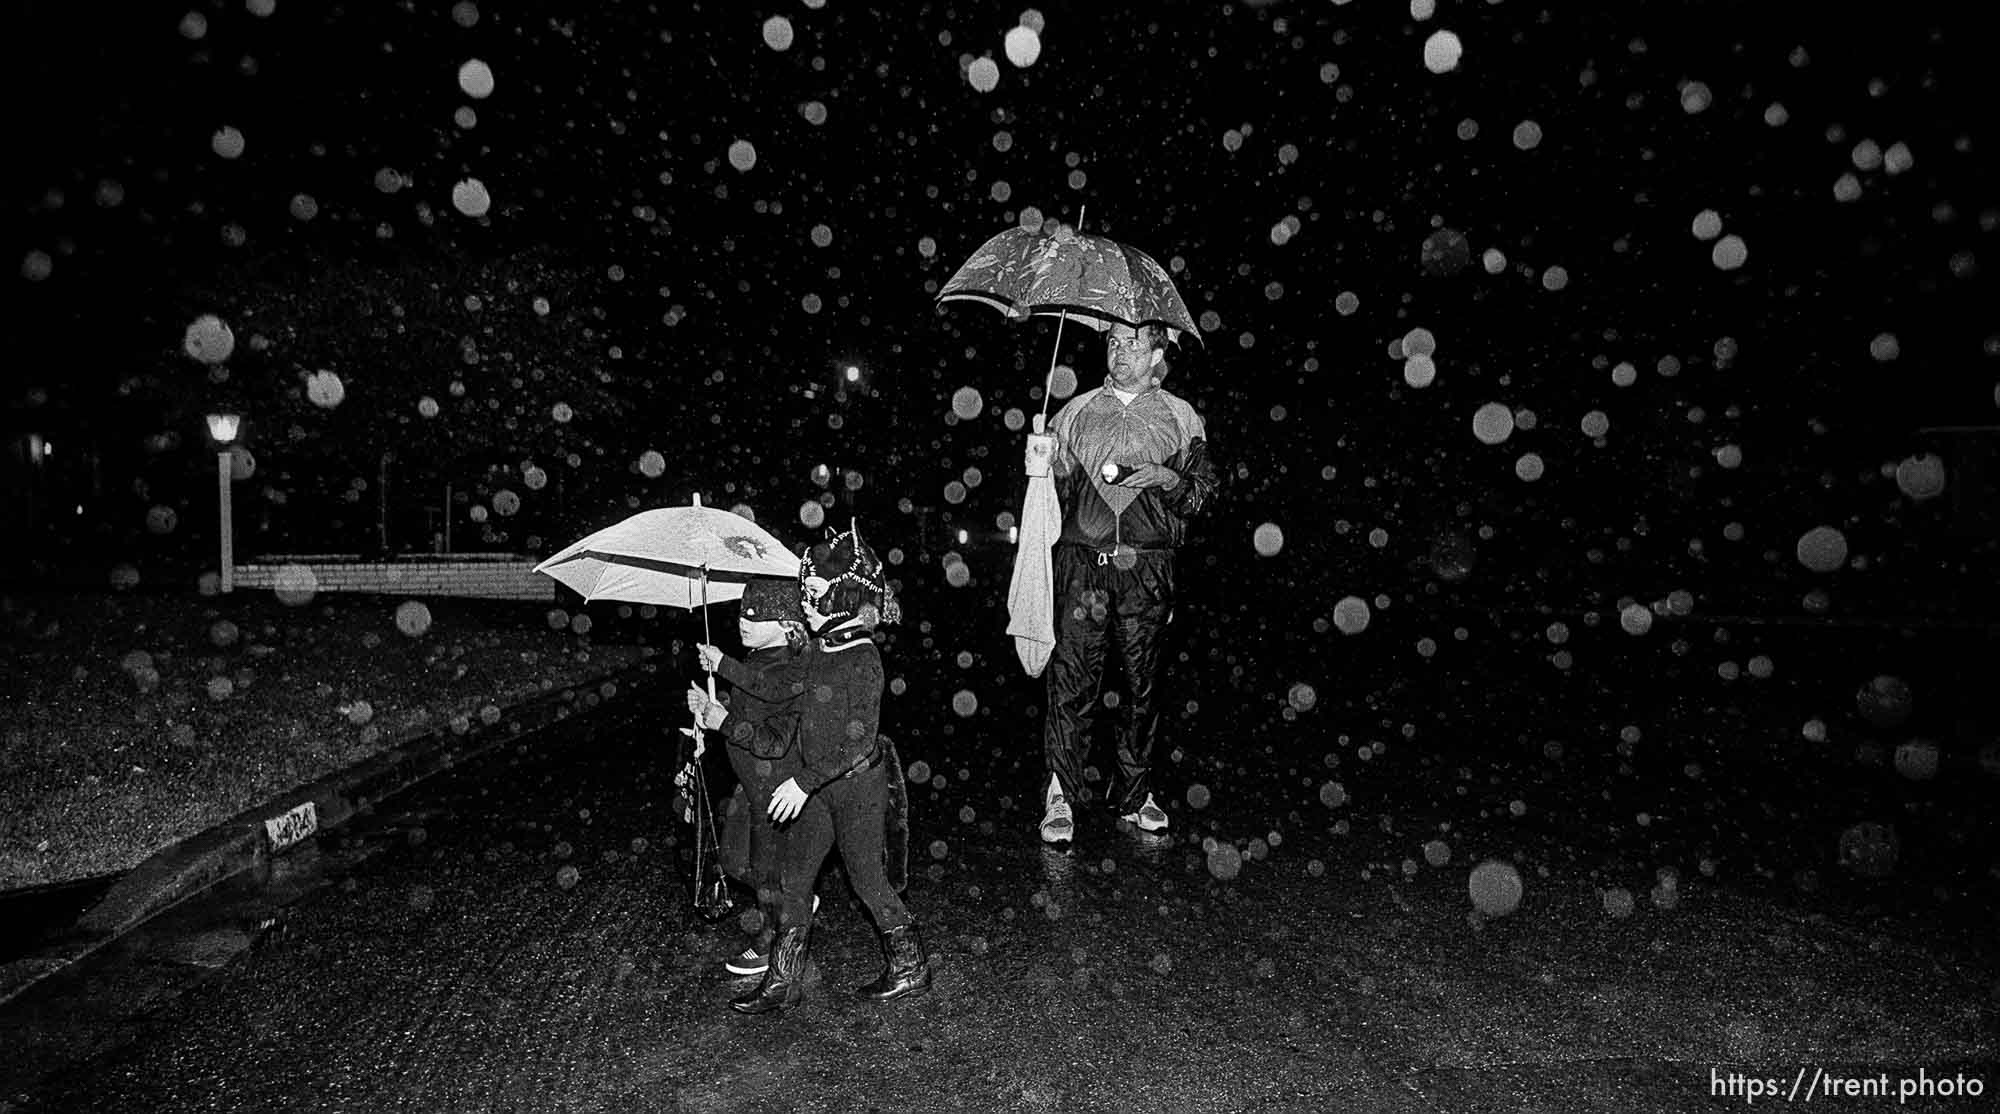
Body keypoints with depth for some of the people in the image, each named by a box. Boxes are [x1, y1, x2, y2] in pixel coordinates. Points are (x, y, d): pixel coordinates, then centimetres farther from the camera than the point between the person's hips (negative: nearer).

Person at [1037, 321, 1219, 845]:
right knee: (1072, 674, -6)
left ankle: (1134, 793, 17)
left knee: (1142, 679, 4)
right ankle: (1060, 792, 0)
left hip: (1147, 566, 0)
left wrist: (1169, 478, -9)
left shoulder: (1180, 418, 12)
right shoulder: (1077, 412, 15)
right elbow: (1054, 483, 21)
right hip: (1082, 560, 0)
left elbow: (1204, 493, 7)